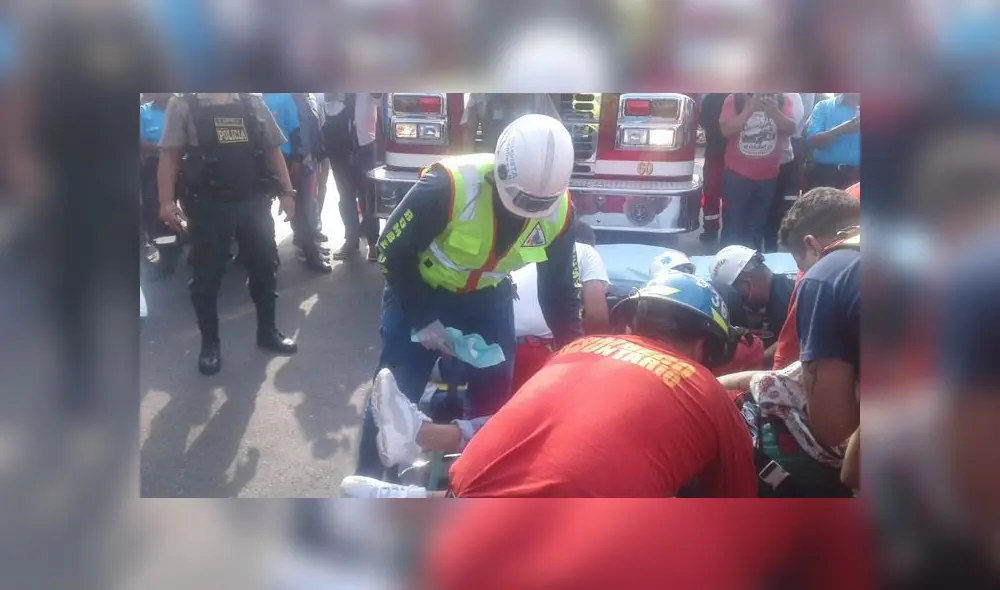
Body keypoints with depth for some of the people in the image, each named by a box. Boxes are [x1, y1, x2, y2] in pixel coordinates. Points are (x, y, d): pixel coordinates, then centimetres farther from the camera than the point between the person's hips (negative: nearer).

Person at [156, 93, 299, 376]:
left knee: (264, 267, 12)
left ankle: (267, 331, 29)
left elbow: (273, 150, 11)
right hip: (208, 206, -3)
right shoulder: (183, 106, 0)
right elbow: (169, 156, -4)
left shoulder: (253, 104, 9)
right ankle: (210, 343, 19)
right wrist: (166, 201, -14)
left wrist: (286, 191, 3)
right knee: (206, 276, 5)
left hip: (254, 202, 3)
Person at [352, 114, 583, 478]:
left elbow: (559, 289, -5)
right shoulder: (448, 186, -35)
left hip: (488, 299, 4)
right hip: (420, 292, -4)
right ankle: (370, 479, 20)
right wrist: (422, 319, -18)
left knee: (495, 397, 5)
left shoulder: (559, 213, -19)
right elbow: (392, 252, -21)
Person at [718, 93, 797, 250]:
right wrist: (748, 110, -26)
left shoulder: (781, 100, 0)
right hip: (737, 174, -3)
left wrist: (774, 112, -25)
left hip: (768, 176, 3)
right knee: (733, 226, 3)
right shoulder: (734, 99, -7)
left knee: (757, 227, 15)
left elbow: (791, 129, -9)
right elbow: (726, 130, -16)